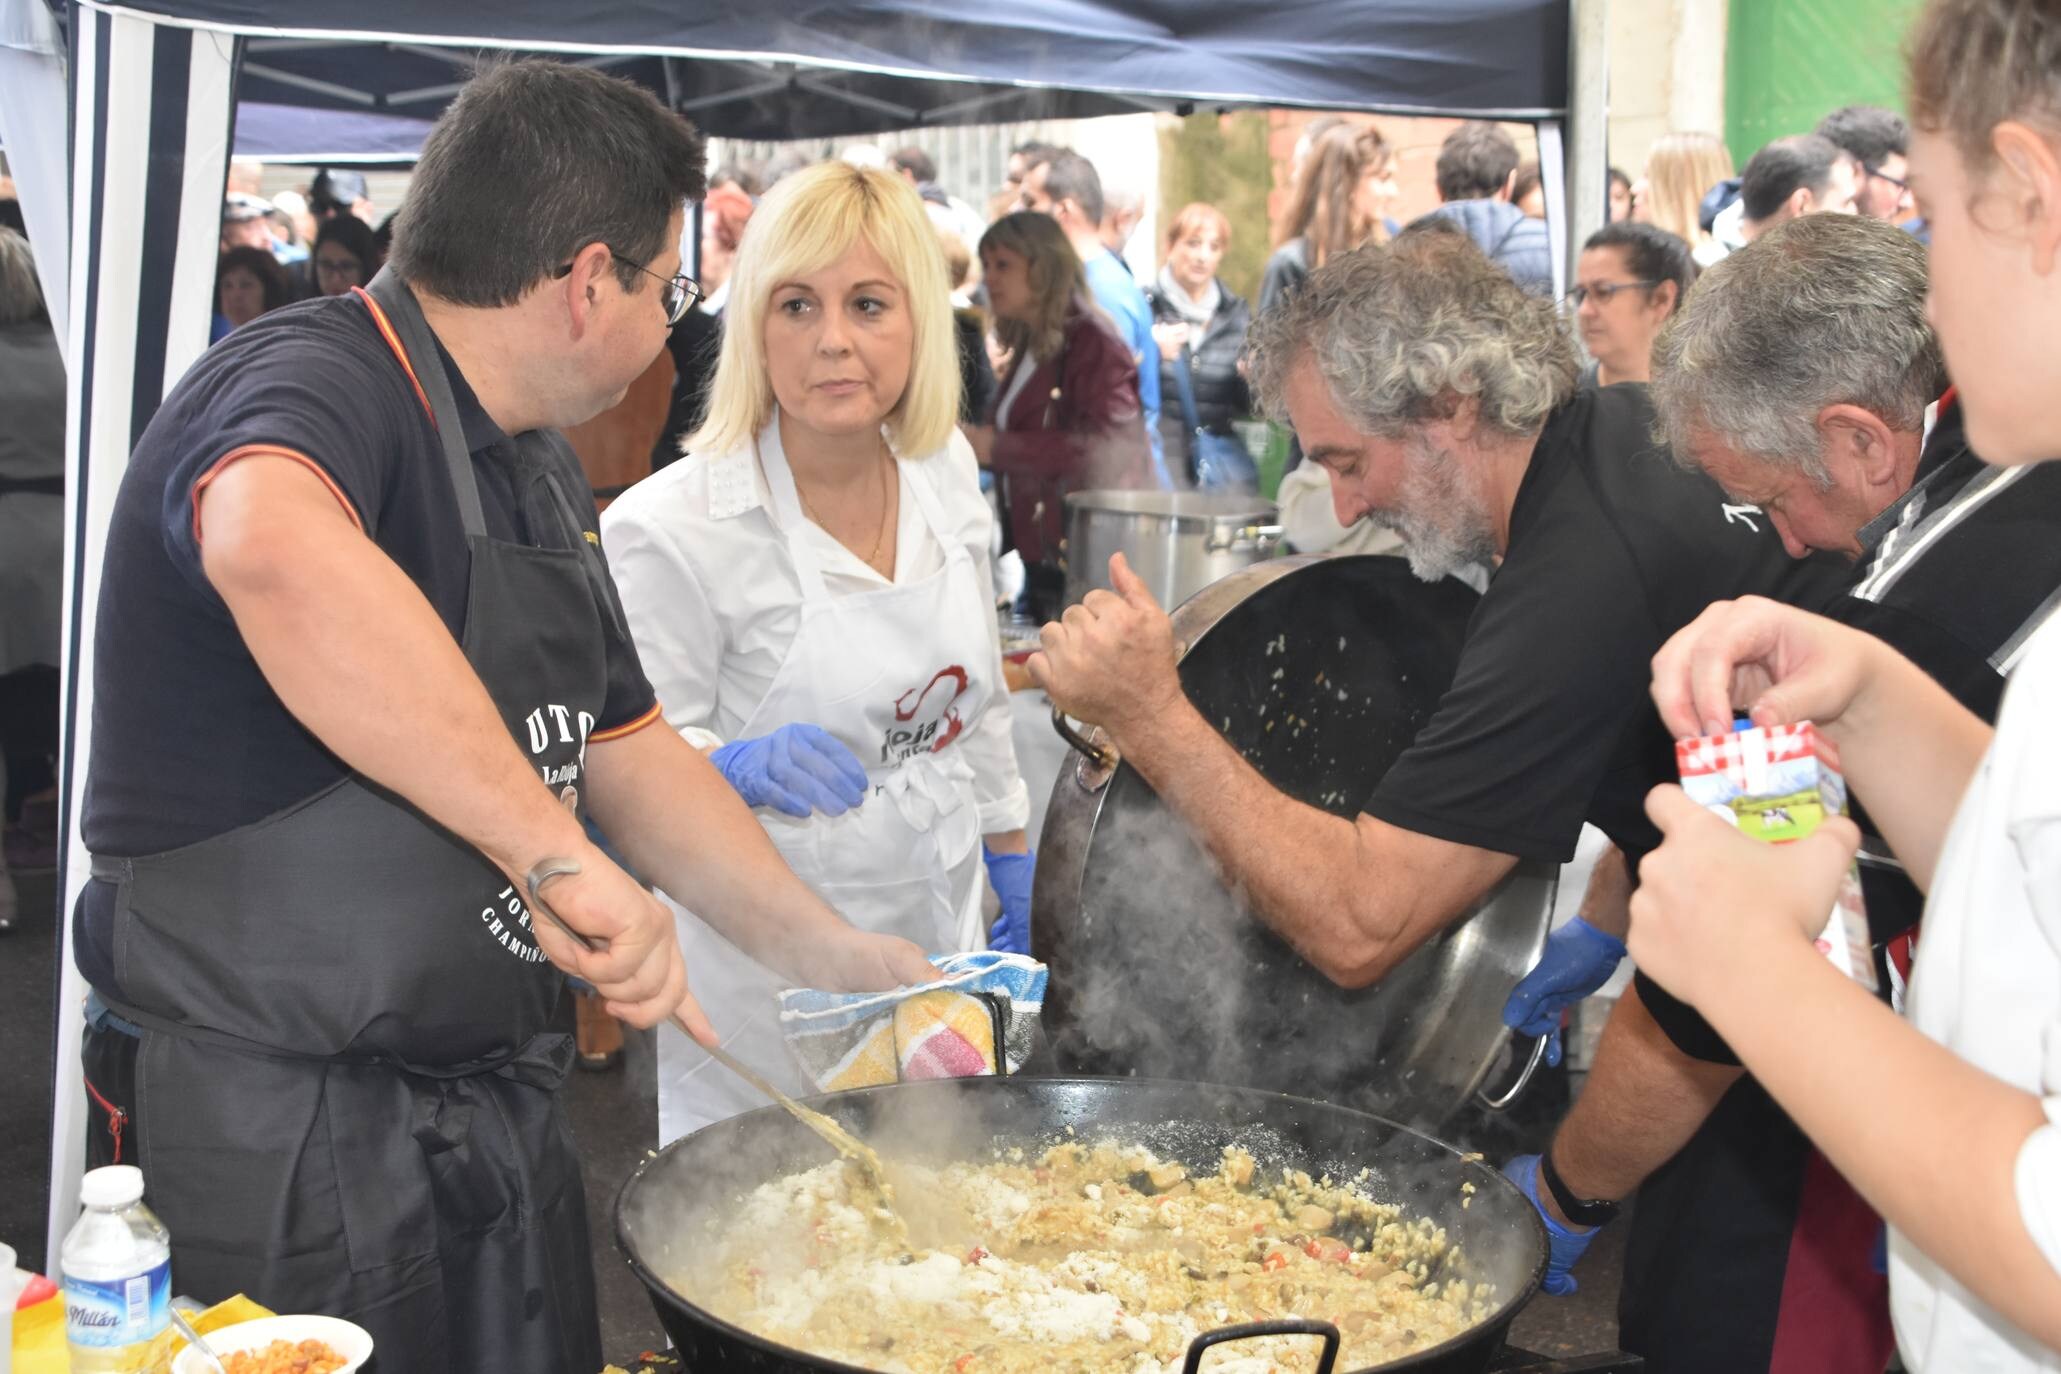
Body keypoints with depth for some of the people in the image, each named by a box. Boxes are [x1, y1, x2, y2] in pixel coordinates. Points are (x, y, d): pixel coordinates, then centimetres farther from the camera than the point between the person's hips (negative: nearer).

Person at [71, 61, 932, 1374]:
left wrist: (824, 951, 13)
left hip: (497, 1108, 9)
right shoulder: (304, 383, -19)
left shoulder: (540, 468, 12)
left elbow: (627, 749, 19)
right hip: (276, 1146, -9)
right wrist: (554, 850, -43)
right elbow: (275, 551, -44)